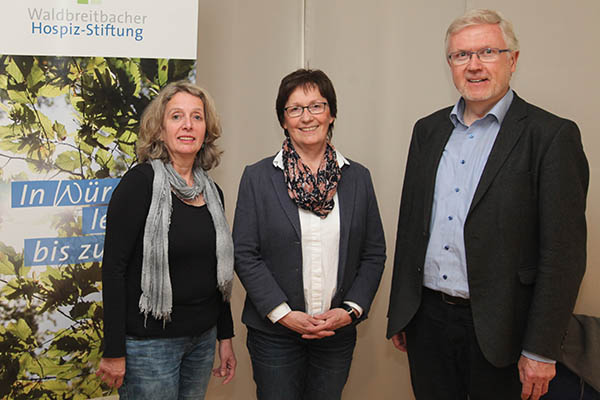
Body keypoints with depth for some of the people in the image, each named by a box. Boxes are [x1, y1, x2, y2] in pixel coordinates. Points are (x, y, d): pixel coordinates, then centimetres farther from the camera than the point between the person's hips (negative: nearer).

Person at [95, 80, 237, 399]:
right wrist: (114, 352, -16)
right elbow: (113, 268, -15)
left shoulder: (211, 191, 6)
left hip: (202, 337, 6)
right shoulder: (140, 183, -13)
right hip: (150, 343, -6)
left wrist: (225, 337, 14)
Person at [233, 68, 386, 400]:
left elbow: (374, 254, 6)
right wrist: (284, 314, -12)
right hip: (274, 332, -2)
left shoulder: (358, 178, 4)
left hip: (338, 334, 2)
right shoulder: (257, 177, -2)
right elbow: (244, 254, -5)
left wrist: (351, 310, -7)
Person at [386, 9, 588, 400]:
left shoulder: (552, 136, -9)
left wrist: (541, 351, -12)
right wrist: (399, 314, 12)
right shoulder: (428, 130, 7)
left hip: (498, 331, -4)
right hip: (427, 320, 5)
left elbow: (563, 253, -11)